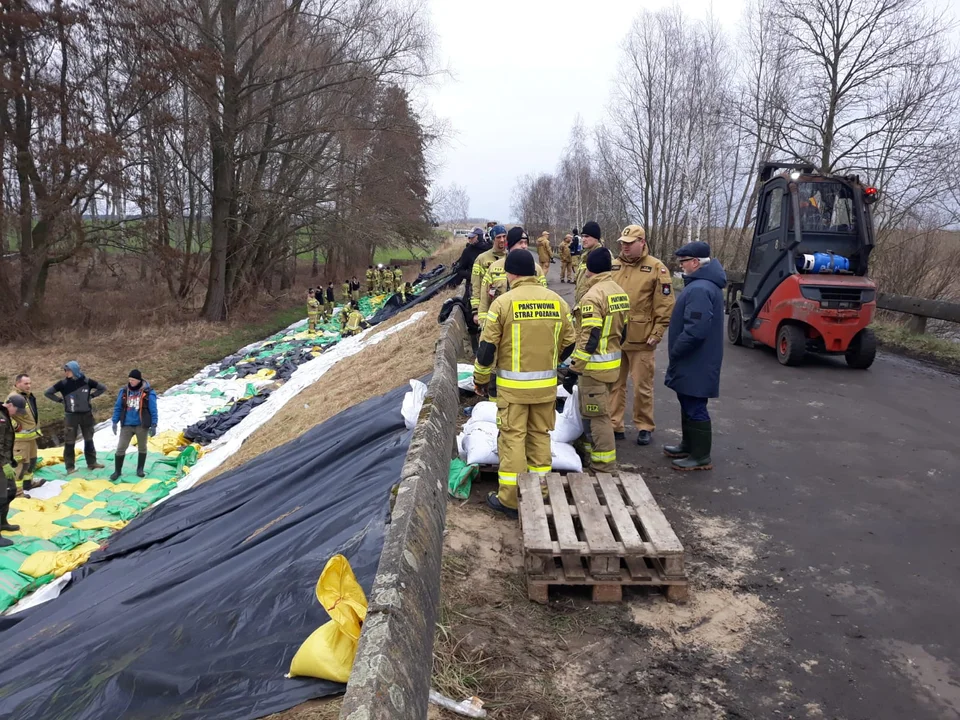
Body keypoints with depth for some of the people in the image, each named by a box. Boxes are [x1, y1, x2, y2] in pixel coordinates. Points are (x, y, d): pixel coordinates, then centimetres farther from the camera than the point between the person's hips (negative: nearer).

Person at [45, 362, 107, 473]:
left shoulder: (86, 381, -6)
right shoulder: (63, 383, -9)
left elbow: (103, 387, 4)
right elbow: (47, 392, -3)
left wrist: (91, 396, -1)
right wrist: (60, 400, -7)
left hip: (86, 415, 2)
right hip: (71, 416, -2)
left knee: (89, 440, 12)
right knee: (69, 442, 2)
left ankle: (92, 463, 24)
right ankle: (70, 467, 10)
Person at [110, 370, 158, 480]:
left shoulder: (148, 392, -10)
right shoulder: (124, 391, -1)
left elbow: (153, 410, -6)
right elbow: (118, 407, 6)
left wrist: (153, 425, -8)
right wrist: (115, 422, 4)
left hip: (141, 425, -2)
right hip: (127, 425, 2)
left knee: (142, 447, 13)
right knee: (120, 448, 1)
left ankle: (140, 469, 28)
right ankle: (117, 471, 13)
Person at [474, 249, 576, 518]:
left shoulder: (503, 302, -11)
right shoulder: (557, 301, 1)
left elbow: (487, 348, -10)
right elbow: (569, 343, 10)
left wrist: (480, 379, 4)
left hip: (512, 385, -4)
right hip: (546, 384, 4)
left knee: (513, 438, 3)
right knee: (540, 436, 15)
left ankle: (509, 499, 7)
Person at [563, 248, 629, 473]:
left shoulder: (593, 296, -18)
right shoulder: (620, 292, 9)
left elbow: (589, 339, -23)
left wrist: (573, 370, -20)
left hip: (595, 366, -9)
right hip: (613, 362, 9)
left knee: (597, 416, 0)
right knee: (592, 412, 22)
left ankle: (605, 467, 7)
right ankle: (594, 453, 35)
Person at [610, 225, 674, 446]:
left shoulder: (656, 268, -5)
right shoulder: (613, 266, 8)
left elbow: (665, 305, -6)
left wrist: (657, 333, -9)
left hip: (641, 339, -4)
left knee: (642, 386, 6)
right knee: (614, 383, 11)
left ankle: (644, 427, 19)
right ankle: (614, 425, 21)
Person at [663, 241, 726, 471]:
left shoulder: (700, 289, -25)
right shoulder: (703, 284, 11)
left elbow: (695, 331, -30)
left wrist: (674, 351, -16)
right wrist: (677, 351, 17)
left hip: (695, 363, -11)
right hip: (693, 361, 11)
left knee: (695, 408, -1)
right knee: (688, 404, 22)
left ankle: (701, 457, 9)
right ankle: (689, 445, 36)